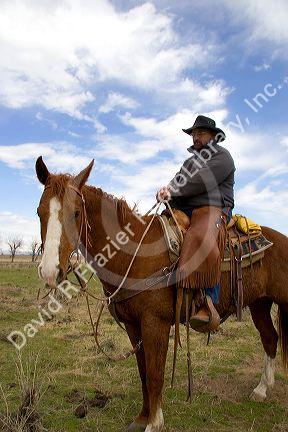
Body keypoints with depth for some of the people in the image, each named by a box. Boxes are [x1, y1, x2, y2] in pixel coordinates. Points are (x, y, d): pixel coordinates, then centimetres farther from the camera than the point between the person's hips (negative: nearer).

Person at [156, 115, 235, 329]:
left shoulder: (221, 155, 6)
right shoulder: (193, 159, 32)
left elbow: (202, 181, -11)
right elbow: (178, 180, 17)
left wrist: (173, 191, -12)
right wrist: (168, 190, -6)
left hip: (213, 208, -8)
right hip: (184, 209, 8)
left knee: (202, 239, -38)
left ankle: (209, 304, -38)